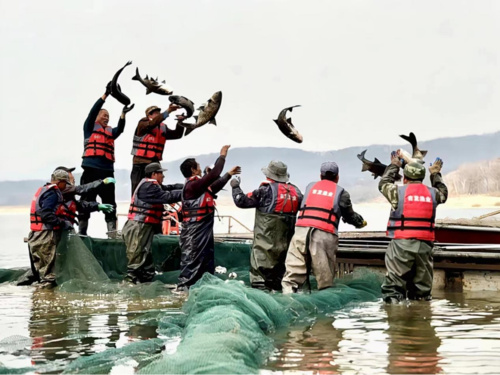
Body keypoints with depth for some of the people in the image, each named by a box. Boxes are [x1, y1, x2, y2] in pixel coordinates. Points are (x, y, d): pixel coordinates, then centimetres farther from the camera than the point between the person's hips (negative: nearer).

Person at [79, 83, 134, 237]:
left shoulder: (110, 131, 20)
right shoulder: (90, 127, 11)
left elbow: (120, 129, 1)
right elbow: (93, 111, -2)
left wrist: (123, 114, -16)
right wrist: (106, 94, -9)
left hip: (107, 171, 4)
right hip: (91, 170, -4)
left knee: (110, 202, 0)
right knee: (87, 200, -3)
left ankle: (112, 231, -2)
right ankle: (82, 230, 0)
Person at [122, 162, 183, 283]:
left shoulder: (152, 185, 18)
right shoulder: (149, 186, -15)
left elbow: (170, 188, 13)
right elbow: (168, 197, -19)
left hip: (144, 228, 10)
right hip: (138, 229, -10)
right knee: (137, 259, -10)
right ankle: (130, 280, -9)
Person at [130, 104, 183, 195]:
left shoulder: (163, 128, 13)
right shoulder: (142, 124, -6)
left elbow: (177, 135, 9)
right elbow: (152, 123, -26)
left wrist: (180, 123, -10)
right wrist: (168, 111, -34)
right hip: (140, 164, -6)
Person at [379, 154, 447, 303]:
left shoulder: (399, 191, 1)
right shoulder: (432, 193, 9)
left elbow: (383, 184, 21)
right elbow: (443, 194, 33)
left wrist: (394, 166, 35)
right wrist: (436, 175, 45)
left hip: (401, 244, -3)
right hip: (425, 245, 3)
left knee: (393, 287, -1)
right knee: (422, 289, 11)